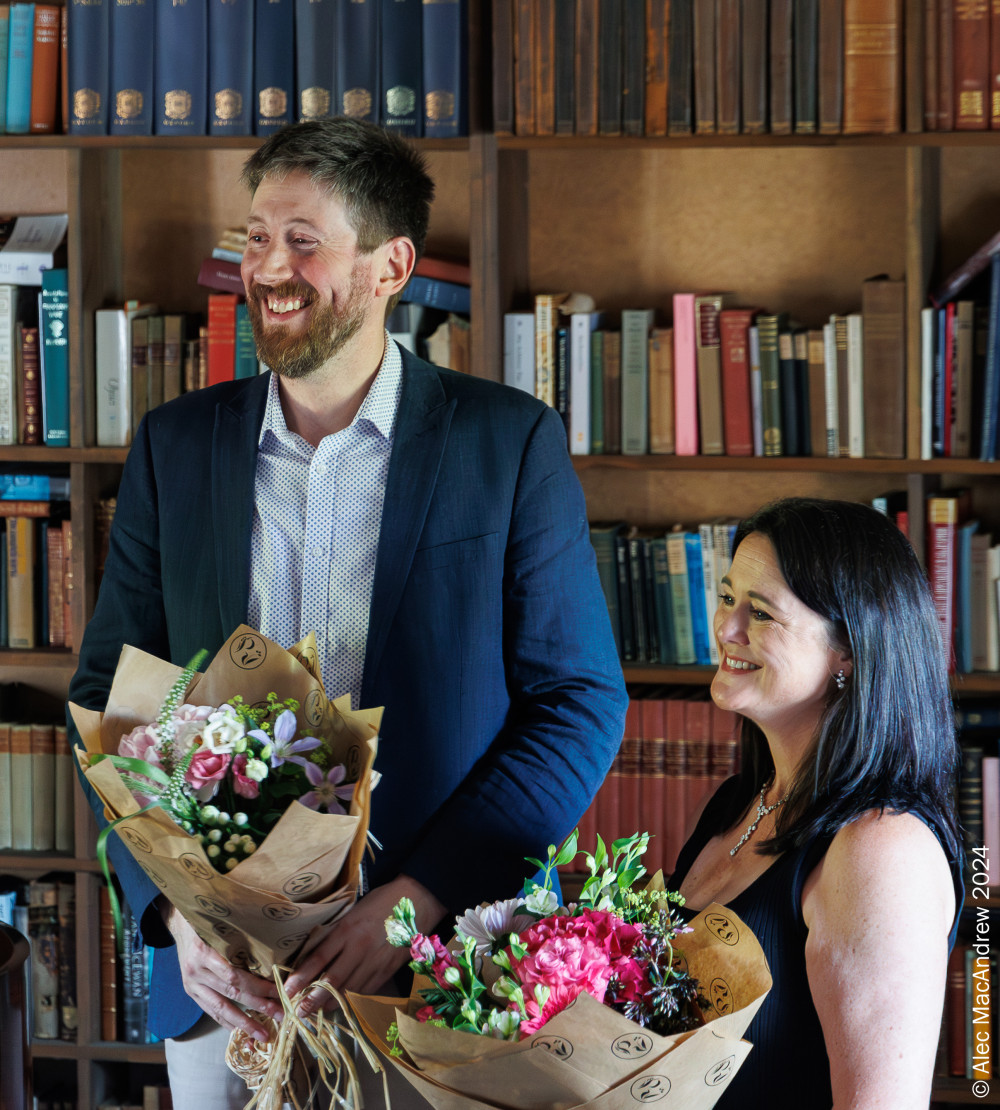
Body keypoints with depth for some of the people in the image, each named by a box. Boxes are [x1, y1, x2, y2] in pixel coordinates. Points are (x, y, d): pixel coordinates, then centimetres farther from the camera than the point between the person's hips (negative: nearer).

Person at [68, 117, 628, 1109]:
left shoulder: (510, 441, -2)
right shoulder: (175, 446, 6)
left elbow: (581, 703, -4)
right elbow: (108, 699, 6)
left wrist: (419, 898, -15)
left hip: (444, 963, -2)